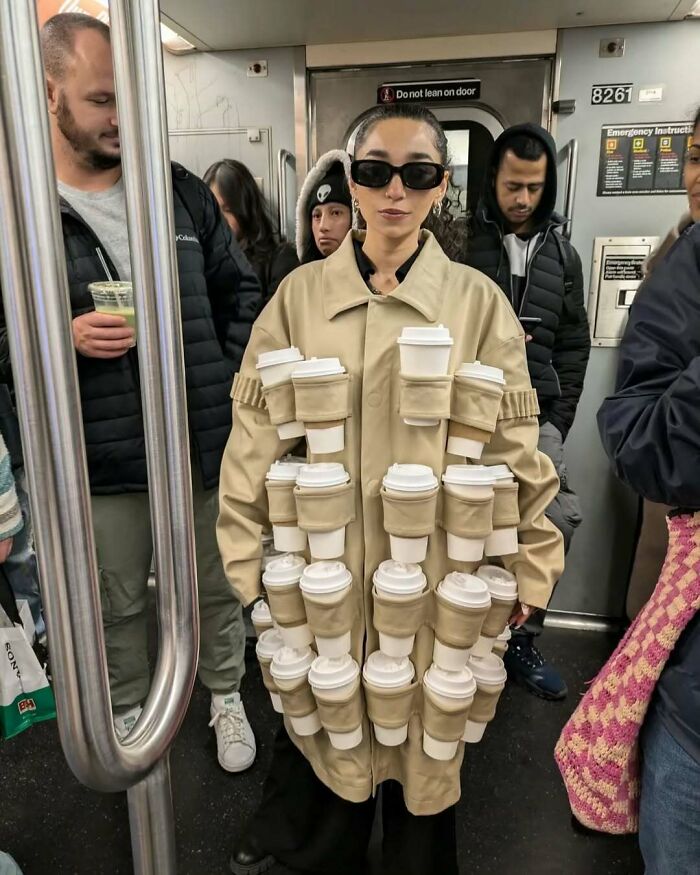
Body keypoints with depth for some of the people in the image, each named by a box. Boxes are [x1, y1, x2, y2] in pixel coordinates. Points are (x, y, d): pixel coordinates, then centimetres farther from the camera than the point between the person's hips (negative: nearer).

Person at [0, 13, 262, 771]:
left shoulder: (182, 193, 4)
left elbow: (241, 293, 9)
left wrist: (233, 383, -2)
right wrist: (63, 339, -20)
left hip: (203, 443, 2)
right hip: (98, 458, -1)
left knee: (215, 588, 19)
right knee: (117, 604, 18)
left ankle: (226, 696, 45)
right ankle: (126, 711, 46)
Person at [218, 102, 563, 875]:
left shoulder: (477, 300, -4)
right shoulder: (301, 293, -1)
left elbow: (514, 443, -1)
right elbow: (256, 433, -1)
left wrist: (529, 564, 2)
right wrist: (247, 554, -1)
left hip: (432, 566, 0)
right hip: (322, 562, 1)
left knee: (423, 728, 16)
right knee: (323, 719, 16)